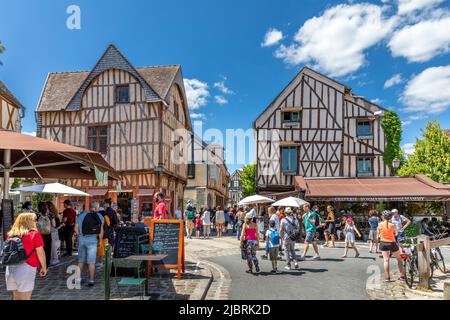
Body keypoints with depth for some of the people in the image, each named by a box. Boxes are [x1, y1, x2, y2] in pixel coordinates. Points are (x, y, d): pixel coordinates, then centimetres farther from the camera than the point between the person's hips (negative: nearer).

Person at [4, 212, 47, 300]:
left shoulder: (10, 234, 9)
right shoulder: (34, 234, -6)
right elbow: (40, 253, -7)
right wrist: (44, 267, 5)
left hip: (10, 268, 6)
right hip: (27, 268, -6)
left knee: (16, 297, 18)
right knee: (25, 298, 3)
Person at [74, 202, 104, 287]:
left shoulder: (81, 215, 10)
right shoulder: (99, 217, 3)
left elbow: (76, 229, 7)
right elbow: (101, 231, -2)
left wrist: (80, 236, 17)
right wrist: (100, 241, 5)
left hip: (82, 239, 3)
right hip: (92, 240, -3)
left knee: (81, 260, 17)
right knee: (91, 262, 2)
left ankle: (79, 278, 25)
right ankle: (91, 280, 4)